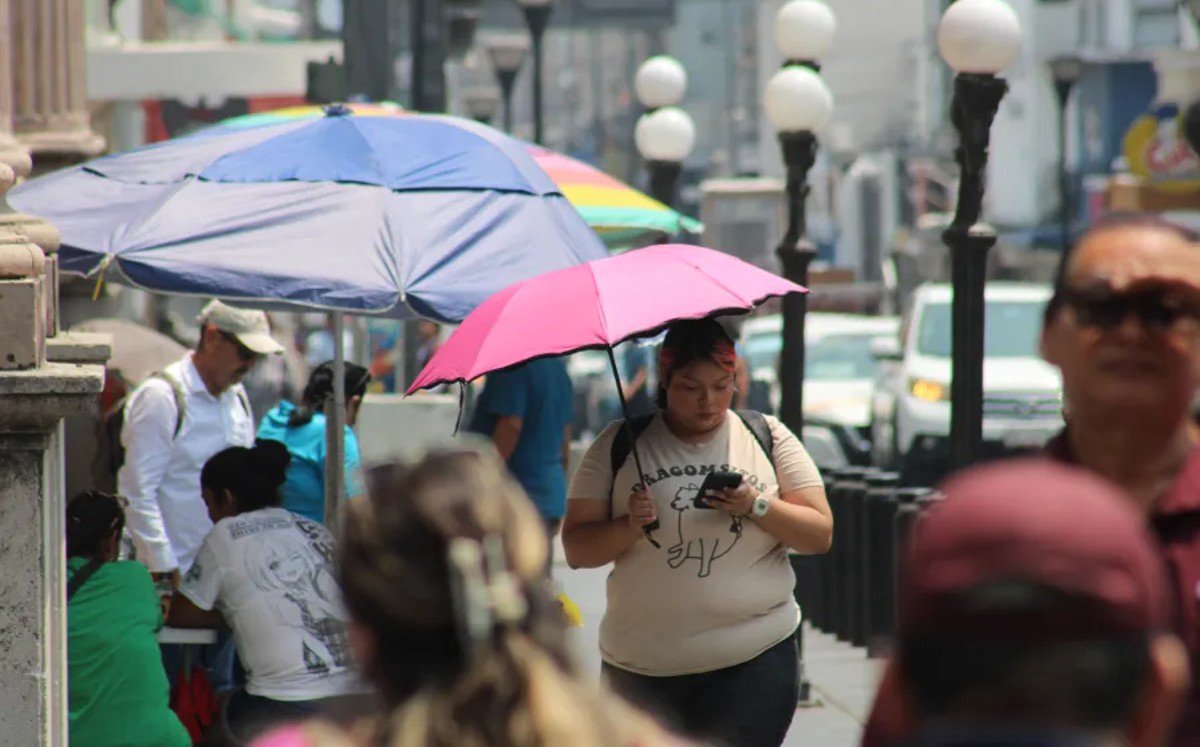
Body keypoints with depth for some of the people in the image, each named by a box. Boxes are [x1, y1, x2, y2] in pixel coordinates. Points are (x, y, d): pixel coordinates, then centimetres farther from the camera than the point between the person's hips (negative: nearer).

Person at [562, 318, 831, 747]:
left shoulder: (767, 438, 7)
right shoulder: (620, 446, 5)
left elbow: (820, 535, 3)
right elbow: (576, 550, 2)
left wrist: (756, 506, -13)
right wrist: (629, 527, -17)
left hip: (753, 663, -1)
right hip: (640, 666, 1)